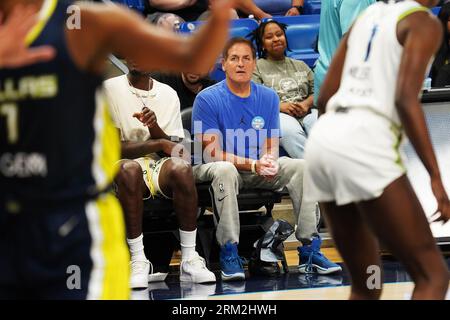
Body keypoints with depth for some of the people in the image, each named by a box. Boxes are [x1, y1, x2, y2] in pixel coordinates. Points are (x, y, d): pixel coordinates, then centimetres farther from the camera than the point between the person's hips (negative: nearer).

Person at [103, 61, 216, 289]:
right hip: (122, 166, -2)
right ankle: (138, 261, -33)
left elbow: (173, 148, 5)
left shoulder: (168, 94, 11)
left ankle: (190, 260, -29)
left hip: (161, 167, 2)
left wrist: (155, 128, -14)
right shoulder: (110, 89, 1)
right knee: (128, 169, -38)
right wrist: (158, 144, -13)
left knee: (181, 167, -33)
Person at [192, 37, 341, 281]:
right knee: (225, 170, -39)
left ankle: (309, 251, -20)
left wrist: (269, 162, -21)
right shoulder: (207, 99, -10)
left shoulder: (268, 97, 5)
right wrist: (253, 165, -27)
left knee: (300, 166, -18)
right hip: (213, 168, -4)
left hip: (258, 171, 4)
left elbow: (271, 148, 5)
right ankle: (229, 255, -36)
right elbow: (213, 152, -14)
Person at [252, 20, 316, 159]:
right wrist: (280, 106, -12)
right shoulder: (257, 67, 16)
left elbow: (316, 92, 21)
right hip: (277, 115, -3)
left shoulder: (300, 65, 31)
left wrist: (306, 104, -3)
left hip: (306, 112, 3)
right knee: (290, 131, -41)